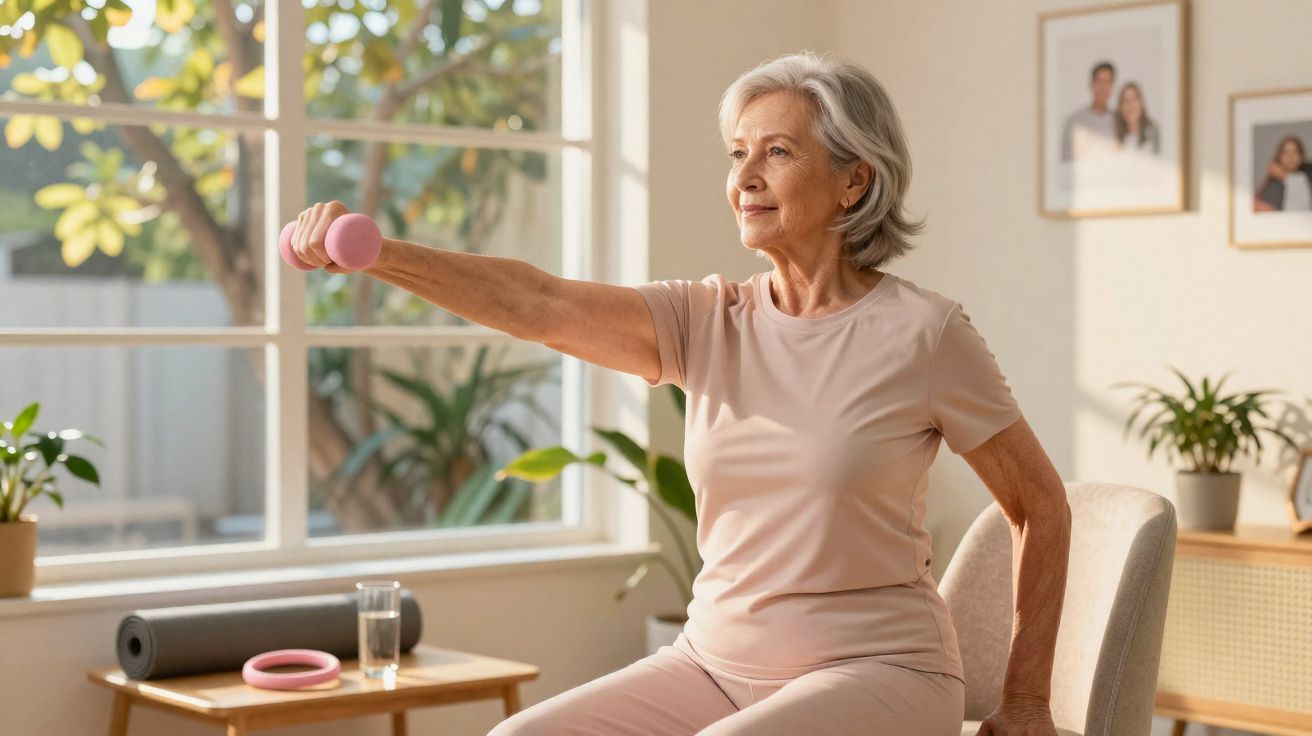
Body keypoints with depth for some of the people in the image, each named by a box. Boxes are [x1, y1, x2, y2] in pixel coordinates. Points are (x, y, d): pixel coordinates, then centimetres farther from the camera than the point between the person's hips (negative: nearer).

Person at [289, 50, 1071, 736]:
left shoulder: (923, 332, -9)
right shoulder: (706, 320, 1)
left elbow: (1042, 503, 1)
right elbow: (542, 304, -15)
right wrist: (374, 253, -31)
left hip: (874, 673, -5)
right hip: (717, 661, 5)